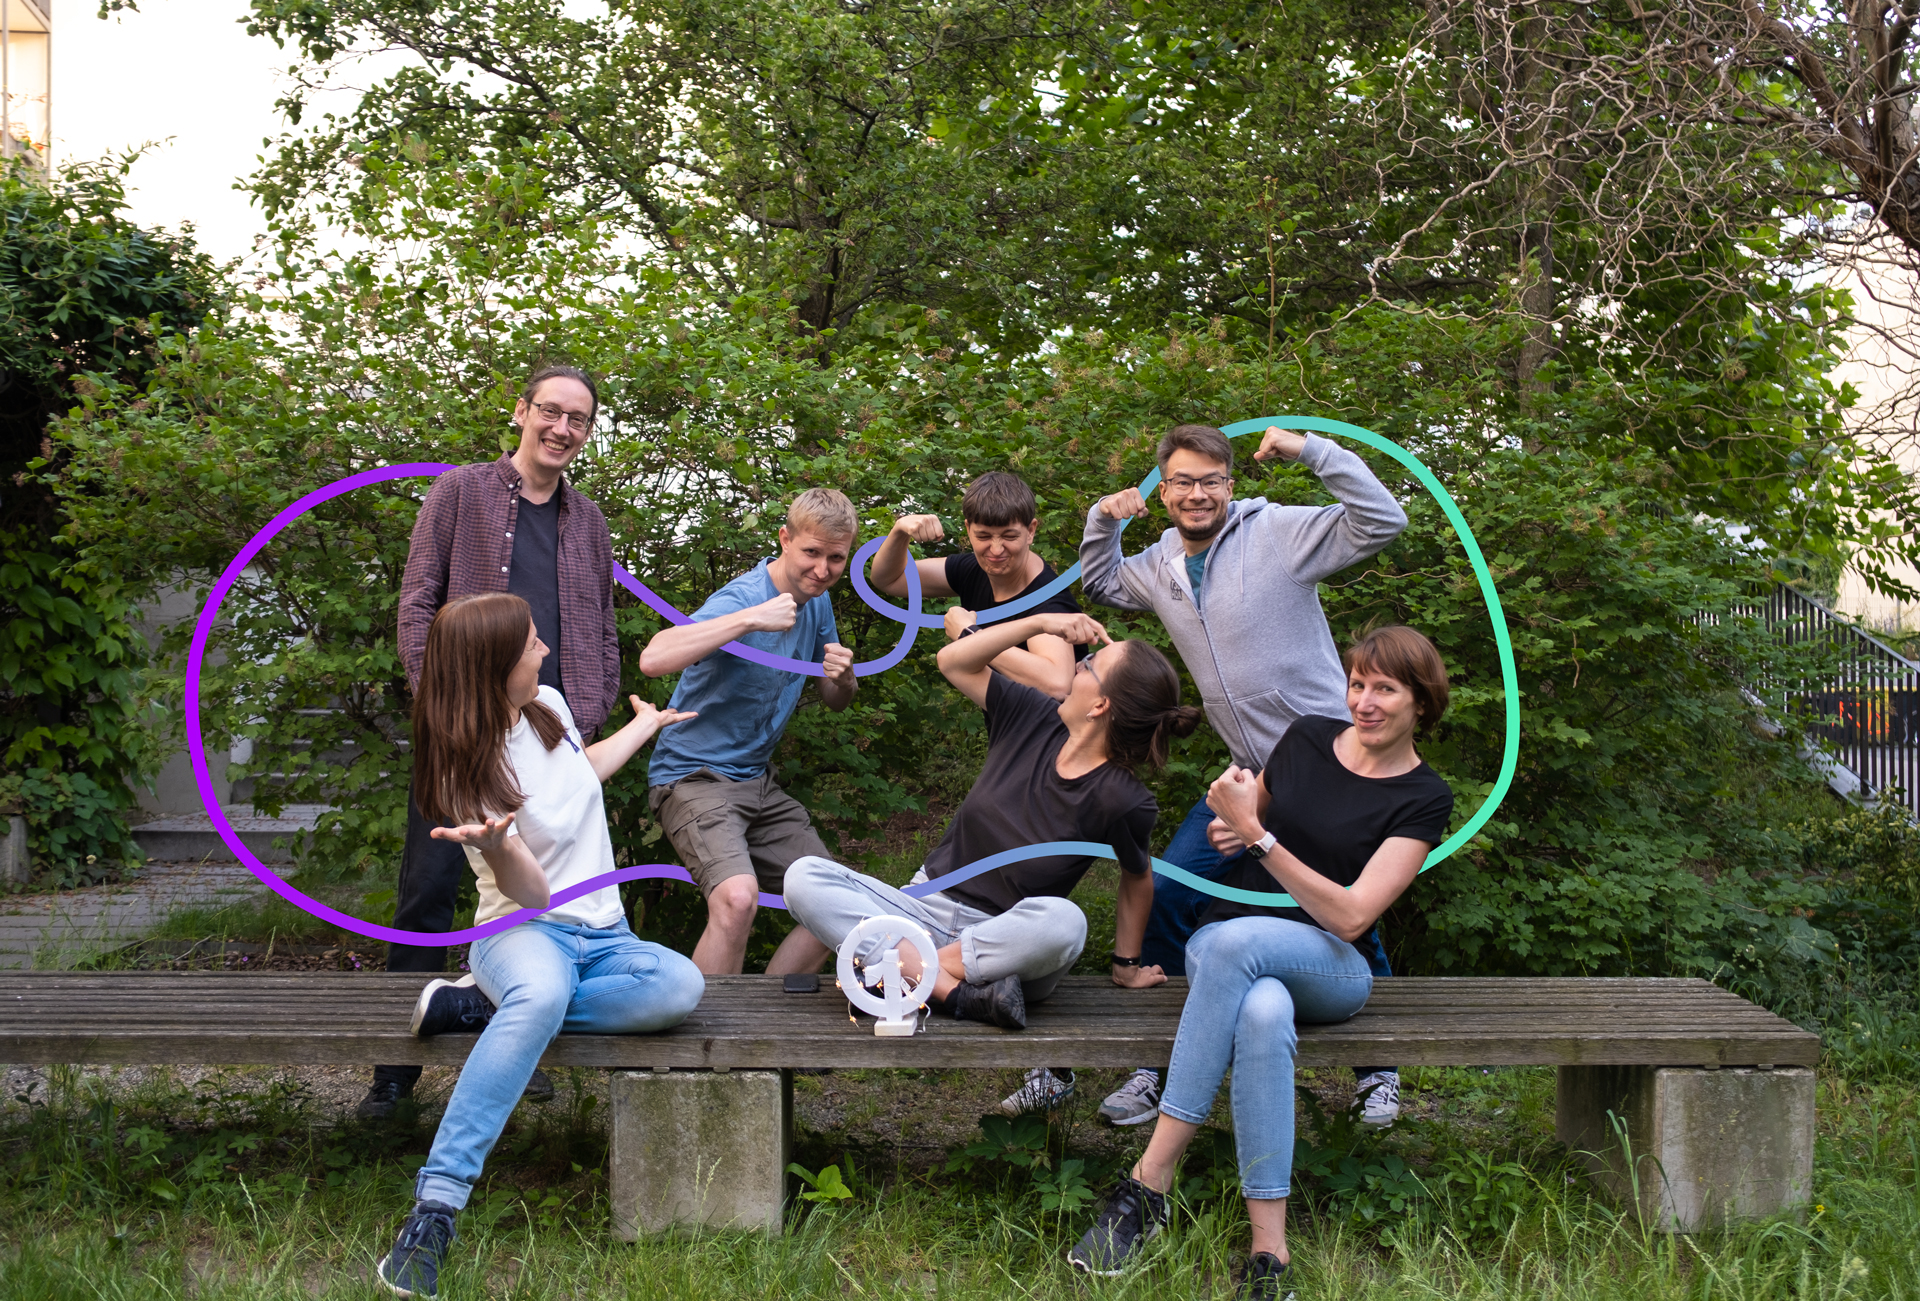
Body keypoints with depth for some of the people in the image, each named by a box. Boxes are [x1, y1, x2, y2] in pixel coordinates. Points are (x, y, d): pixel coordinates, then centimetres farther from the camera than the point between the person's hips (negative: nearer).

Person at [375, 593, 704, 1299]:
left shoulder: (549, 704, 5)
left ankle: (484, 1005, -21)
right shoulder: (471, 771, -13)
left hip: (601, 934, 6)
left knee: (681, 987, -30)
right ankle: (434, 1212, -45)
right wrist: (501, 840, -41)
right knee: (541, 994, -45)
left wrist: (645, 725, 45)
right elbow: (530, 891, -19)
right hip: (524, 931, -6)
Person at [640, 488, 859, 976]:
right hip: (695, 776, -8)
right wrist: (750, 619, -39)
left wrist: (843, 680, -7)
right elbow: (653, 659, -36)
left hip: (758, 783, 8)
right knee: (738, 897, -33)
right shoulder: (741, 599, -19)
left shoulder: (817, 603, 6)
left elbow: (834, 702, 18)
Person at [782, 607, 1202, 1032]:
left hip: (1006, 938, -4)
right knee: (804, 876, -22)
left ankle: (901, 969, -27)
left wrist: (1127, 965, 12)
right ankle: (957, 993, -32)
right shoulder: (1035, 719, -2)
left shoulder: (1122, 802, -13)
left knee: (1063, 922, -41)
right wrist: (1039, 623, -4)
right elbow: (954, 661, 4)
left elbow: (1137, 879, 2)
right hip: (927, 905, 4)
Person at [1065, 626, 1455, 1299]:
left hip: (1331, 970, -2)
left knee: (1235, 939, -40)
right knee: (1264, 1015, -38)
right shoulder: (1308, 737, 7)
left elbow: (1349, 917, -14)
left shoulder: (1423, 799, -3)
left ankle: (1149, 1182, -37)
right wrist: (1228, 827, -1)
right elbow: (1250, 817, 24)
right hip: (1221, 948, 2)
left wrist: (1256, 833, -18)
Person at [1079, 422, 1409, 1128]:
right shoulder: (1160, 566, 9)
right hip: (1249, 778, 5)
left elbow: (1382, 522, -19)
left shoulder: (1279, 532, -10)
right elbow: (1099, 584, 29)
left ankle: (1379, 1067, 25)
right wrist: (1103, 521, 10)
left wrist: (1311, 450, -23)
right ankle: (1159, 1061, 11)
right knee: (1166, 892, -3)